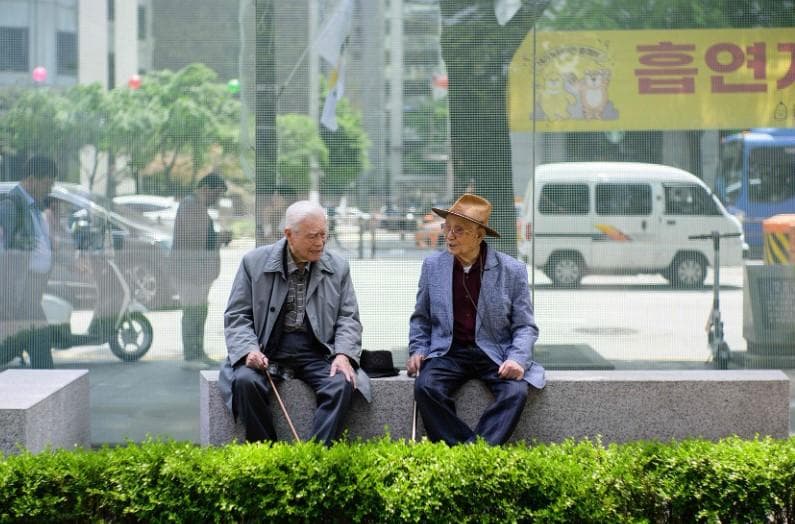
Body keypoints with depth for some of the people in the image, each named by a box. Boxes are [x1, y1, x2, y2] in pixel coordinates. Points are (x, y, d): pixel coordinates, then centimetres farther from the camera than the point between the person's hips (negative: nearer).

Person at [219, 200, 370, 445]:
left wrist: (344, 355, -12)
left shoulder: (337, 267, 8)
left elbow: (348, 318, 8)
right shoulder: (254, 262, 2)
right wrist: (249, 350, -16)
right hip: (266, 351, -1)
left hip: (317, 353, 1)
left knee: (342, 384, -29)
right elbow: (236, 316, 3)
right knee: (245, 381, -31)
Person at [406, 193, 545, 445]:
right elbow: (421, 319, 17)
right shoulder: (432, 265, 6)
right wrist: (417, 351, 0)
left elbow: (525, 326, 1)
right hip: (448, 353, 2)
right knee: (425, 386, -28)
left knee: (516, 391, -30)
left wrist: (517, 359, -17)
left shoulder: (512, 270, -2)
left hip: (494, 354, -1)